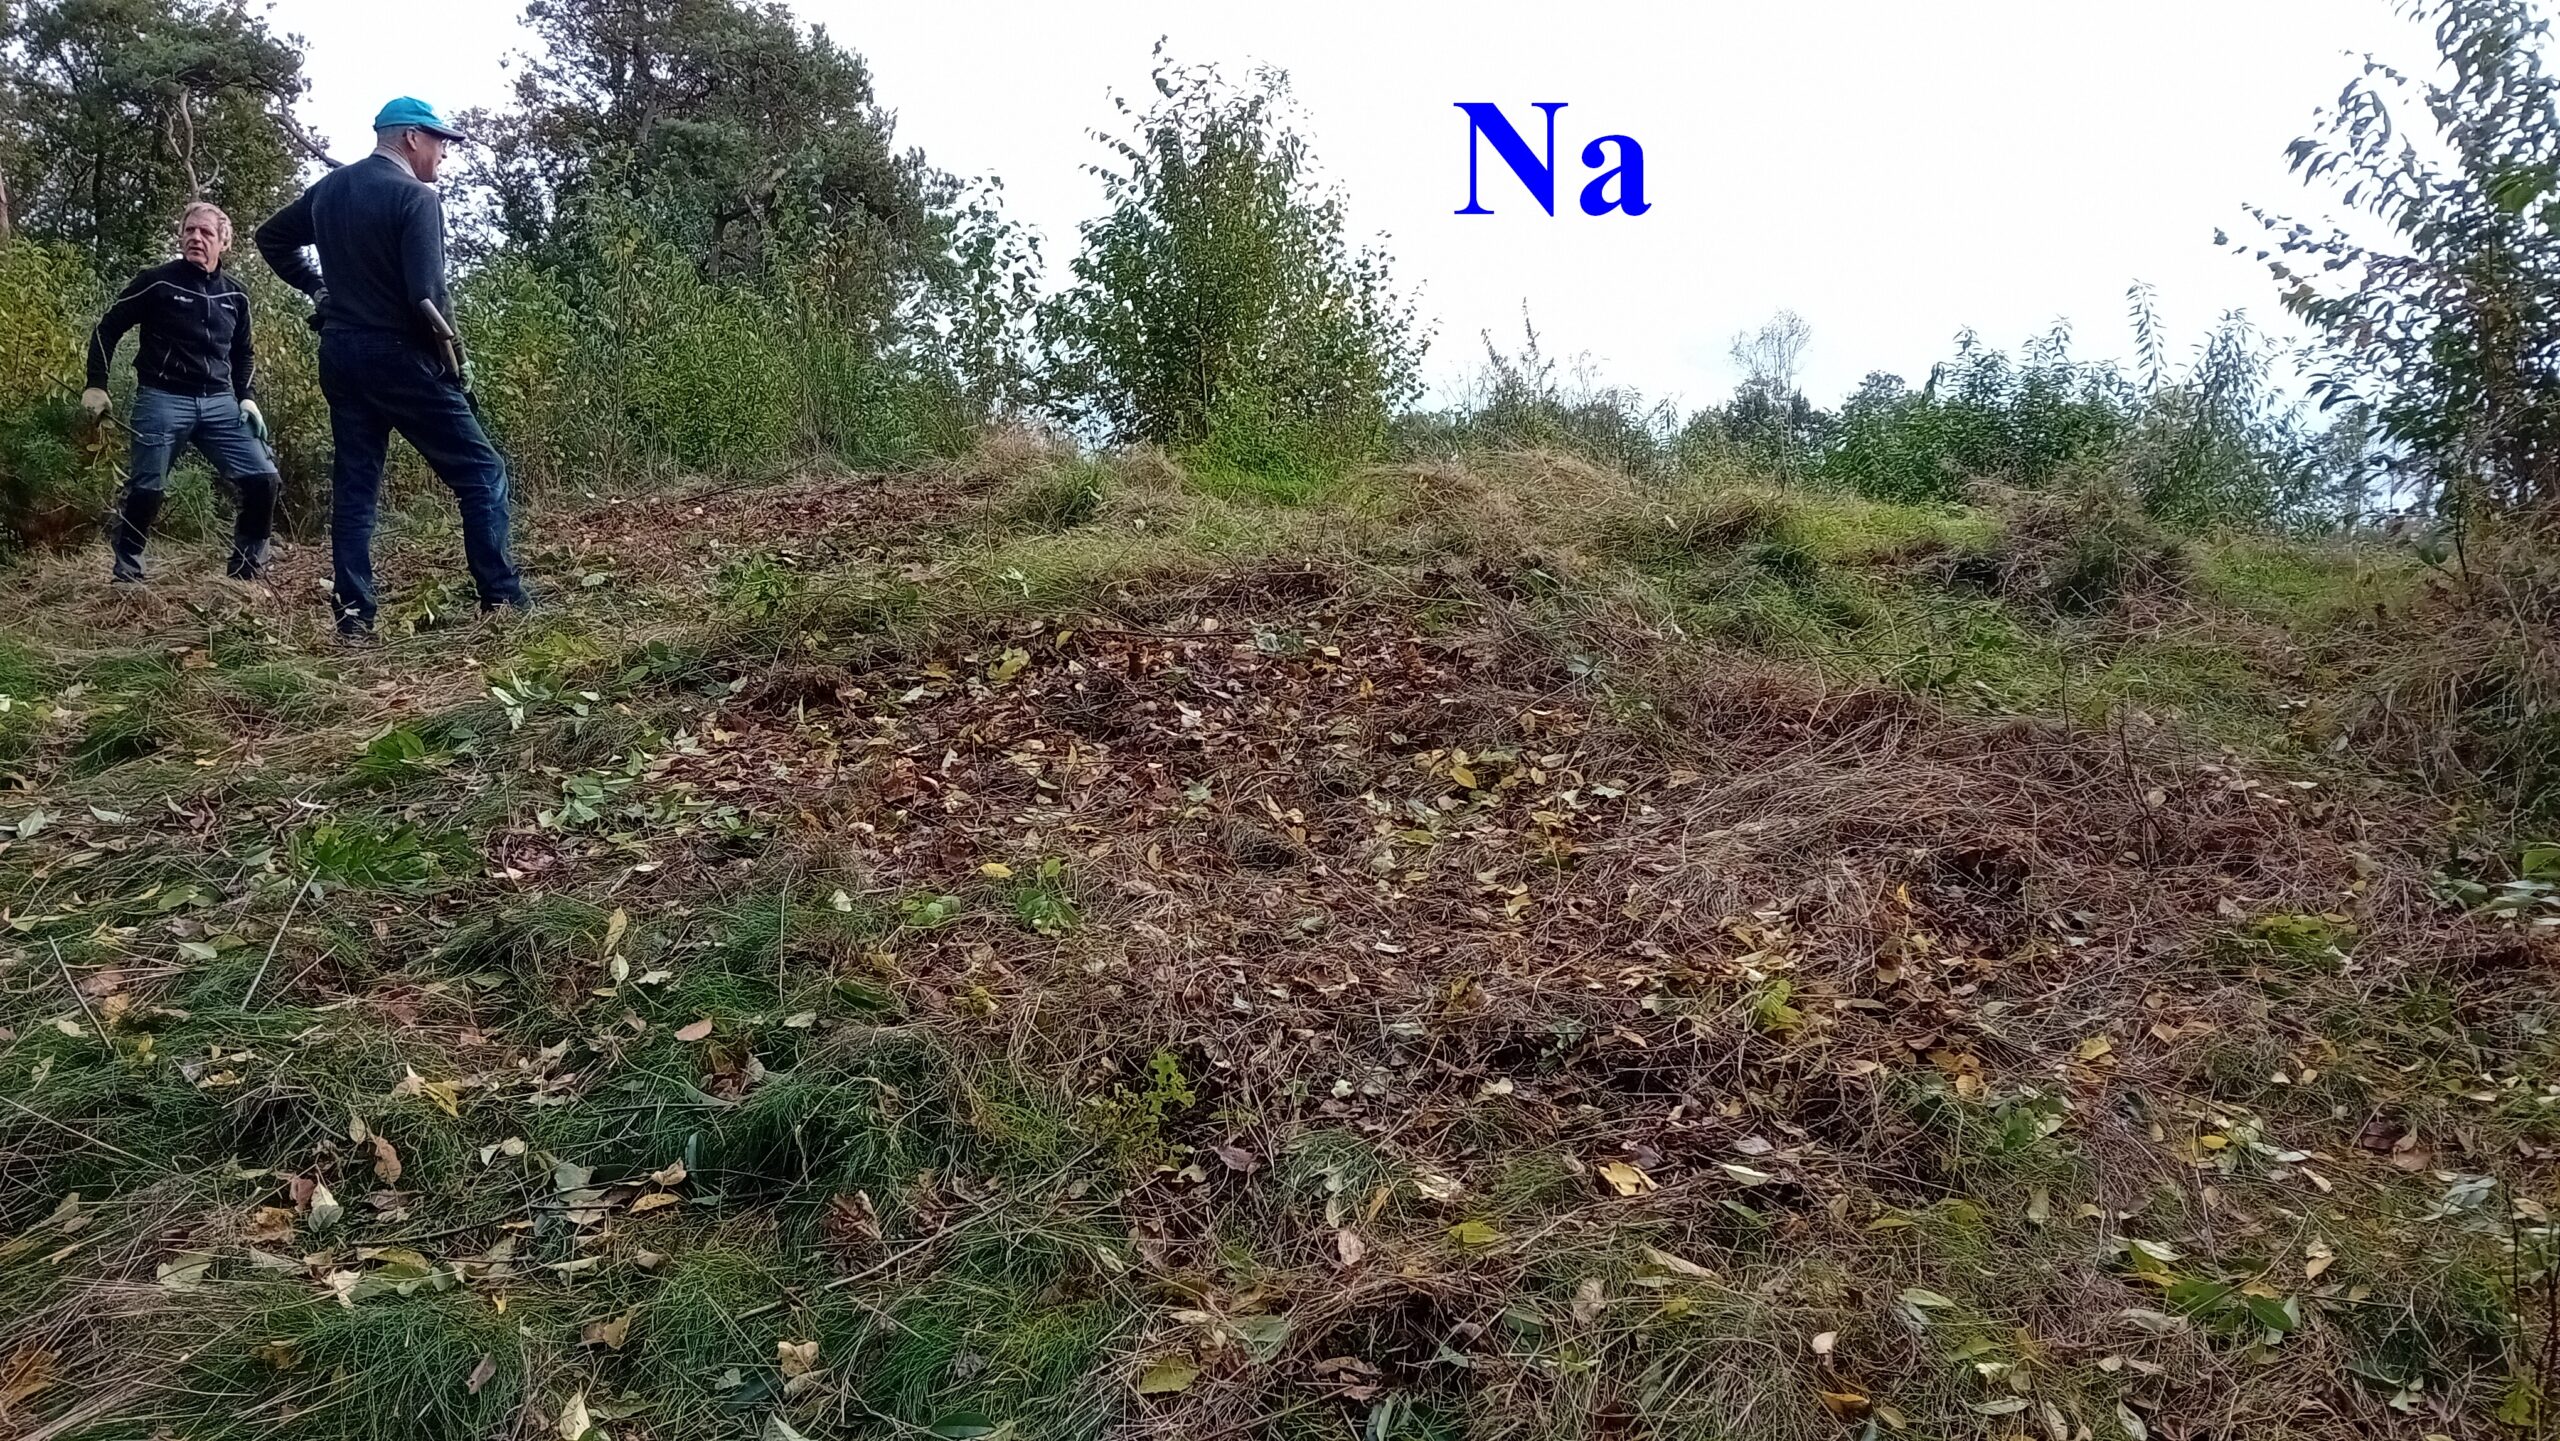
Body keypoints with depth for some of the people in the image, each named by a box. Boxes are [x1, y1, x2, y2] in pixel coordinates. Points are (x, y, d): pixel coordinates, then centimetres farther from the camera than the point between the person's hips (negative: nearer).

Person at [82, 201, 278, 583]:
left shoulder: (235, 294, 11)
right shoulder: (158, 281, -2)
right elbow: (107, 329, 4)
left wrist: (246, 399, 9)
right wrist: (96, 386, -2)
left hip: (219, 403, 4)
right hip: (163, 400, -4)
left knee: (263, 478, -8)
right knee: (146, 489, -6)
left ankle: (247, 571, 4)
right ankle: (125, 575, 10)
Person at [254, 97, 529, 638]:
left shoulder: (329, 188, 11)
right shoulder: (416, 198, -13)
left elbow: (271, 238, 24)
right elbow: (428, 295, -20)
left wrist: (318, 288, 21)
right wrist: (451, 359, -7)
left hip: (339, 355, 8)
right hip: (400, 357, -7)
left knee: (354, 484, 10)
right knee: (481, 473, -1)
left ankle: (353, 610, 6)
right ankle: (502, 599, -7)